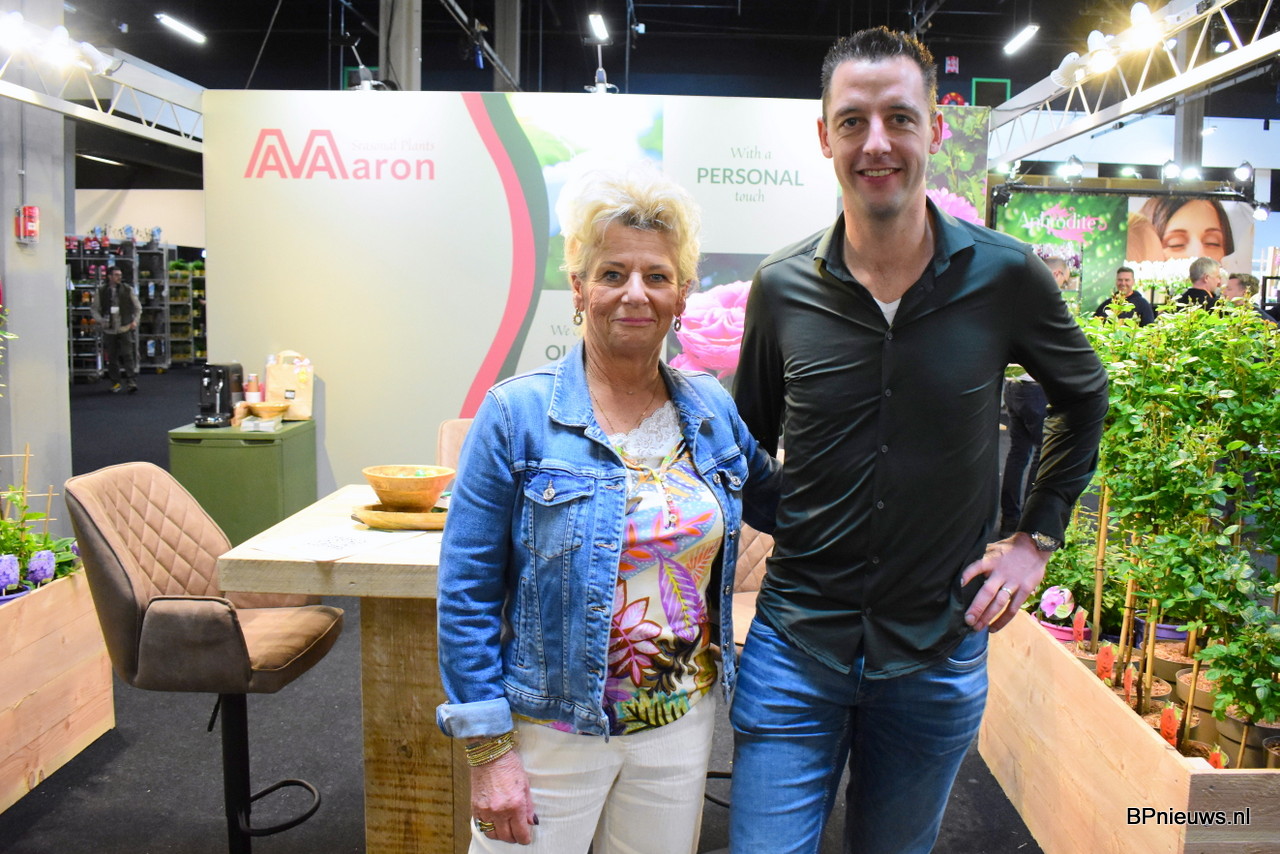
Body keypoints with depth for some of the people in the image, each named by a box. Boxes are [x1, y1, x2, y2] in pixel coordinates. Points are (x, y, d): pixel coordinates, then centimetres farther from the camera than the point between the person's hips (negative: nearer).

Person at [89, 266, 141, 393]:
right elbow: (94, 309, 10)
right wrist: (100, 320, -5)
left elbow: (138, 307, 12)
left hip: (125, 329, -1)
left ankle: (132, 382, -10)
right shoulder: (101, 292, 3)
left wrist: (135, 321, 0)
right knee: (112, 358, 7)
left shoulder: (128, 290, 4)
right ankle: (115, 383, 16)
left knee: (128, 355, -10)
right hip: (109, 330, 1)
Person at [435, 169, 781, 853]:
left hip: (681, 723, 4)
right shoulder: (517, 414, -12)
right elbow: (467, 593, -11)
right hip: (551, 730, -4)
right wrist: (487, 751, -13)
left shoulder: (712, 411, 0)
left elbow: (776, 505, 17)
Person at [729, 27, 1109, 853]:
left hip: (939, 652, 1)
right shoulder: (783, 287, -6)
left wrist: (1037, 538, 5)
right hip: (795, 642, 0)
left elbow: (1084, 397, 10)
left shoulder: (1007, 275, -8)